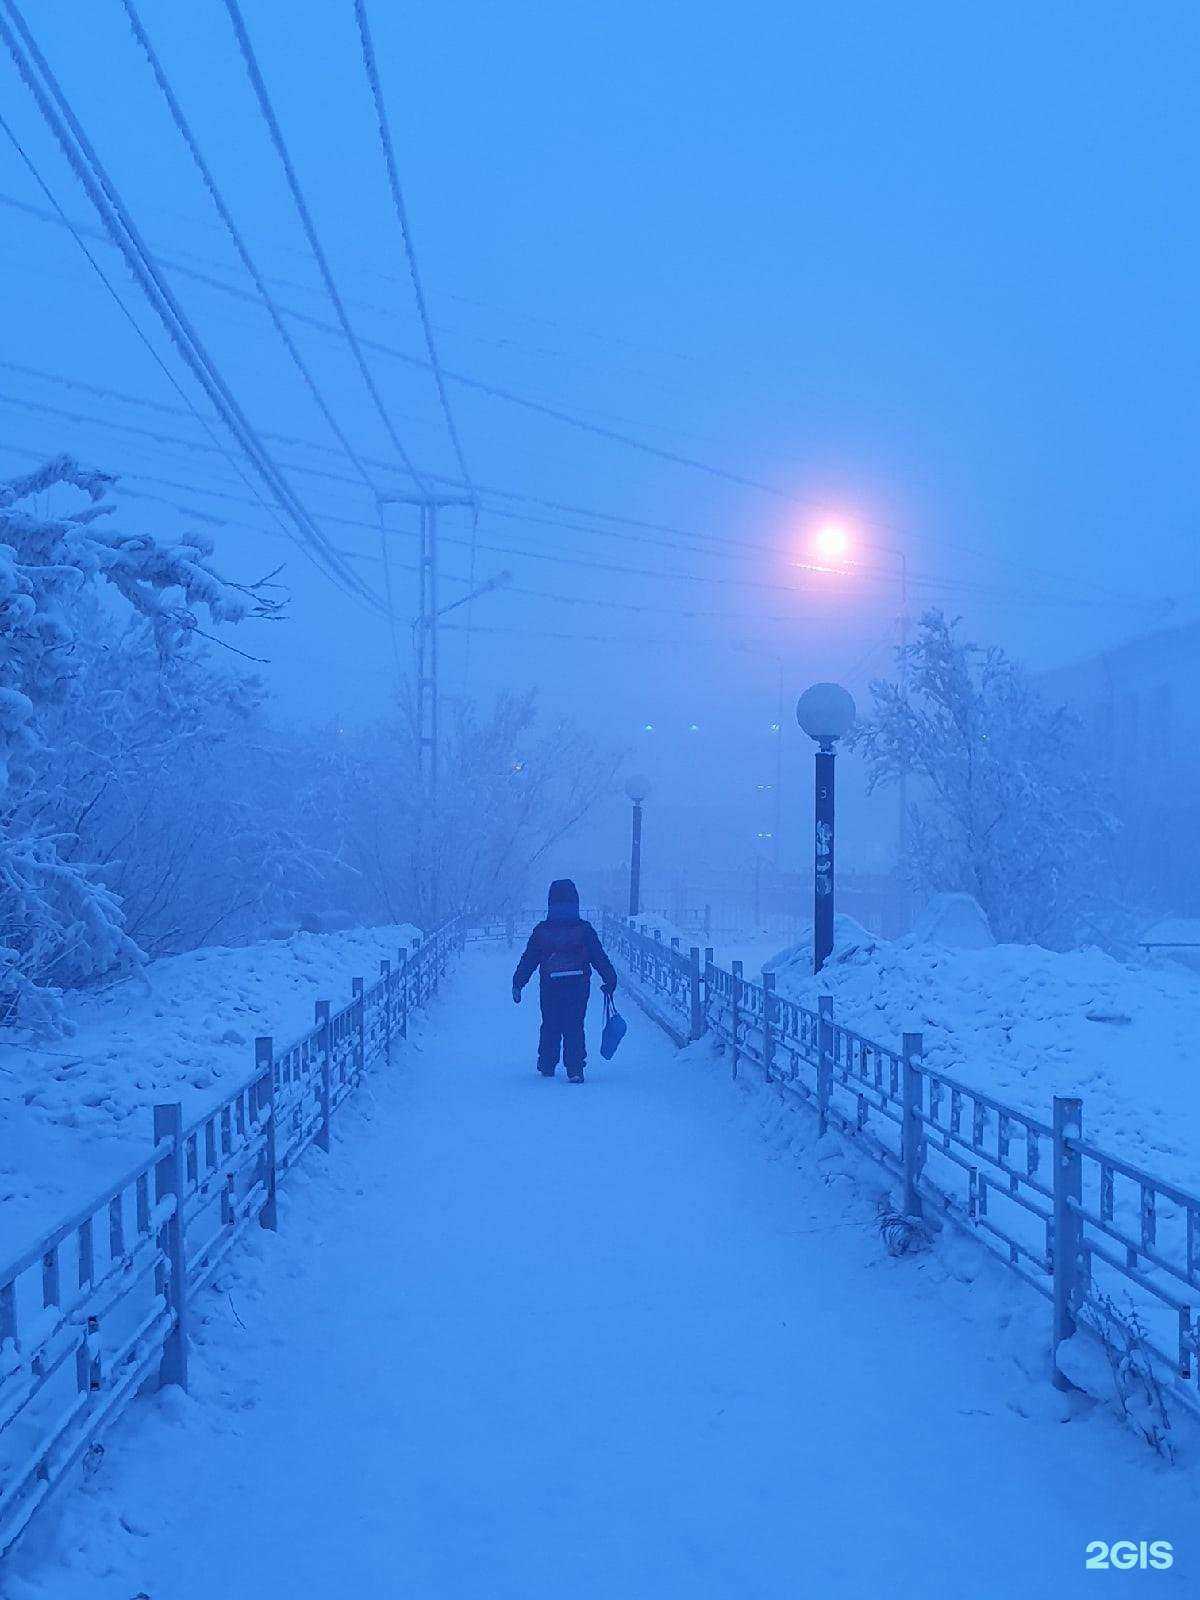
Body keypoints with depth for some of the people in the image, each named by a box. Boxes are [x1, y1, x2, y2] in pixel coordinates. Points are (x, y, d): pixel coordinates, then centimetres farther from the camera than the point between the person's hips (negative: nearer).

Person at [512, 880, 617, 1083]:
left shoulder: (541, 930, 0)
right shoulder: (584, 929, -3)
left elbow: (528, 960, 4)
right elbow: (600, 958, -1)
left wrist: (518, 983, 11)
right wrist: (610, 980, 6)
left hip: (550, 987, 1)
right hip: (578, 986, -1)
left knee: (550, 1026, 16)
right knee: (574, 1027, 3)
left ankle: (546, 1067, 23)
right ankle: (574, 1070, -6)